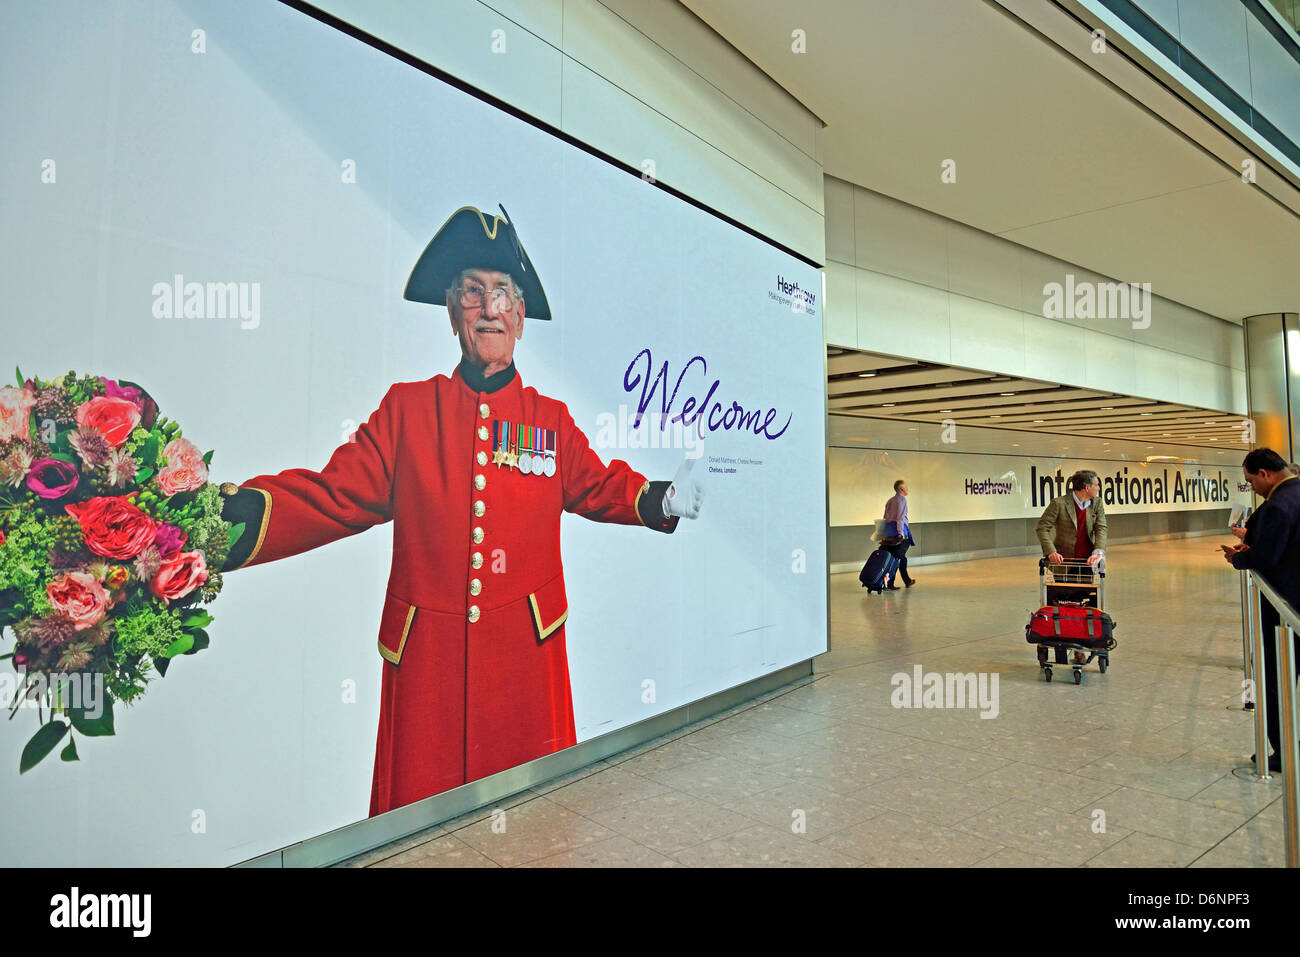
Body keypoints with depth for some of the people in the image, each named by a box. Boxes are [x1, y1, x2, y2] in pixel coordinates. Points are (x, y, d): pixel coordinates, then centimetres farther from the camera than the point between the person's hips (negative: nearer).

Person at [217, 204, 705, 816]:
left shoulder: (551, 420, 7)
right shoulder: (406, 409, 2)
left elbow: (596, 485, 17)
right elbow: (335, 494, -4)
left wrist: (660, 500, 0)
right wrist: (238, 513, -20)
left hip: (526, 650, 1)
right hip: (428, 653, -1)